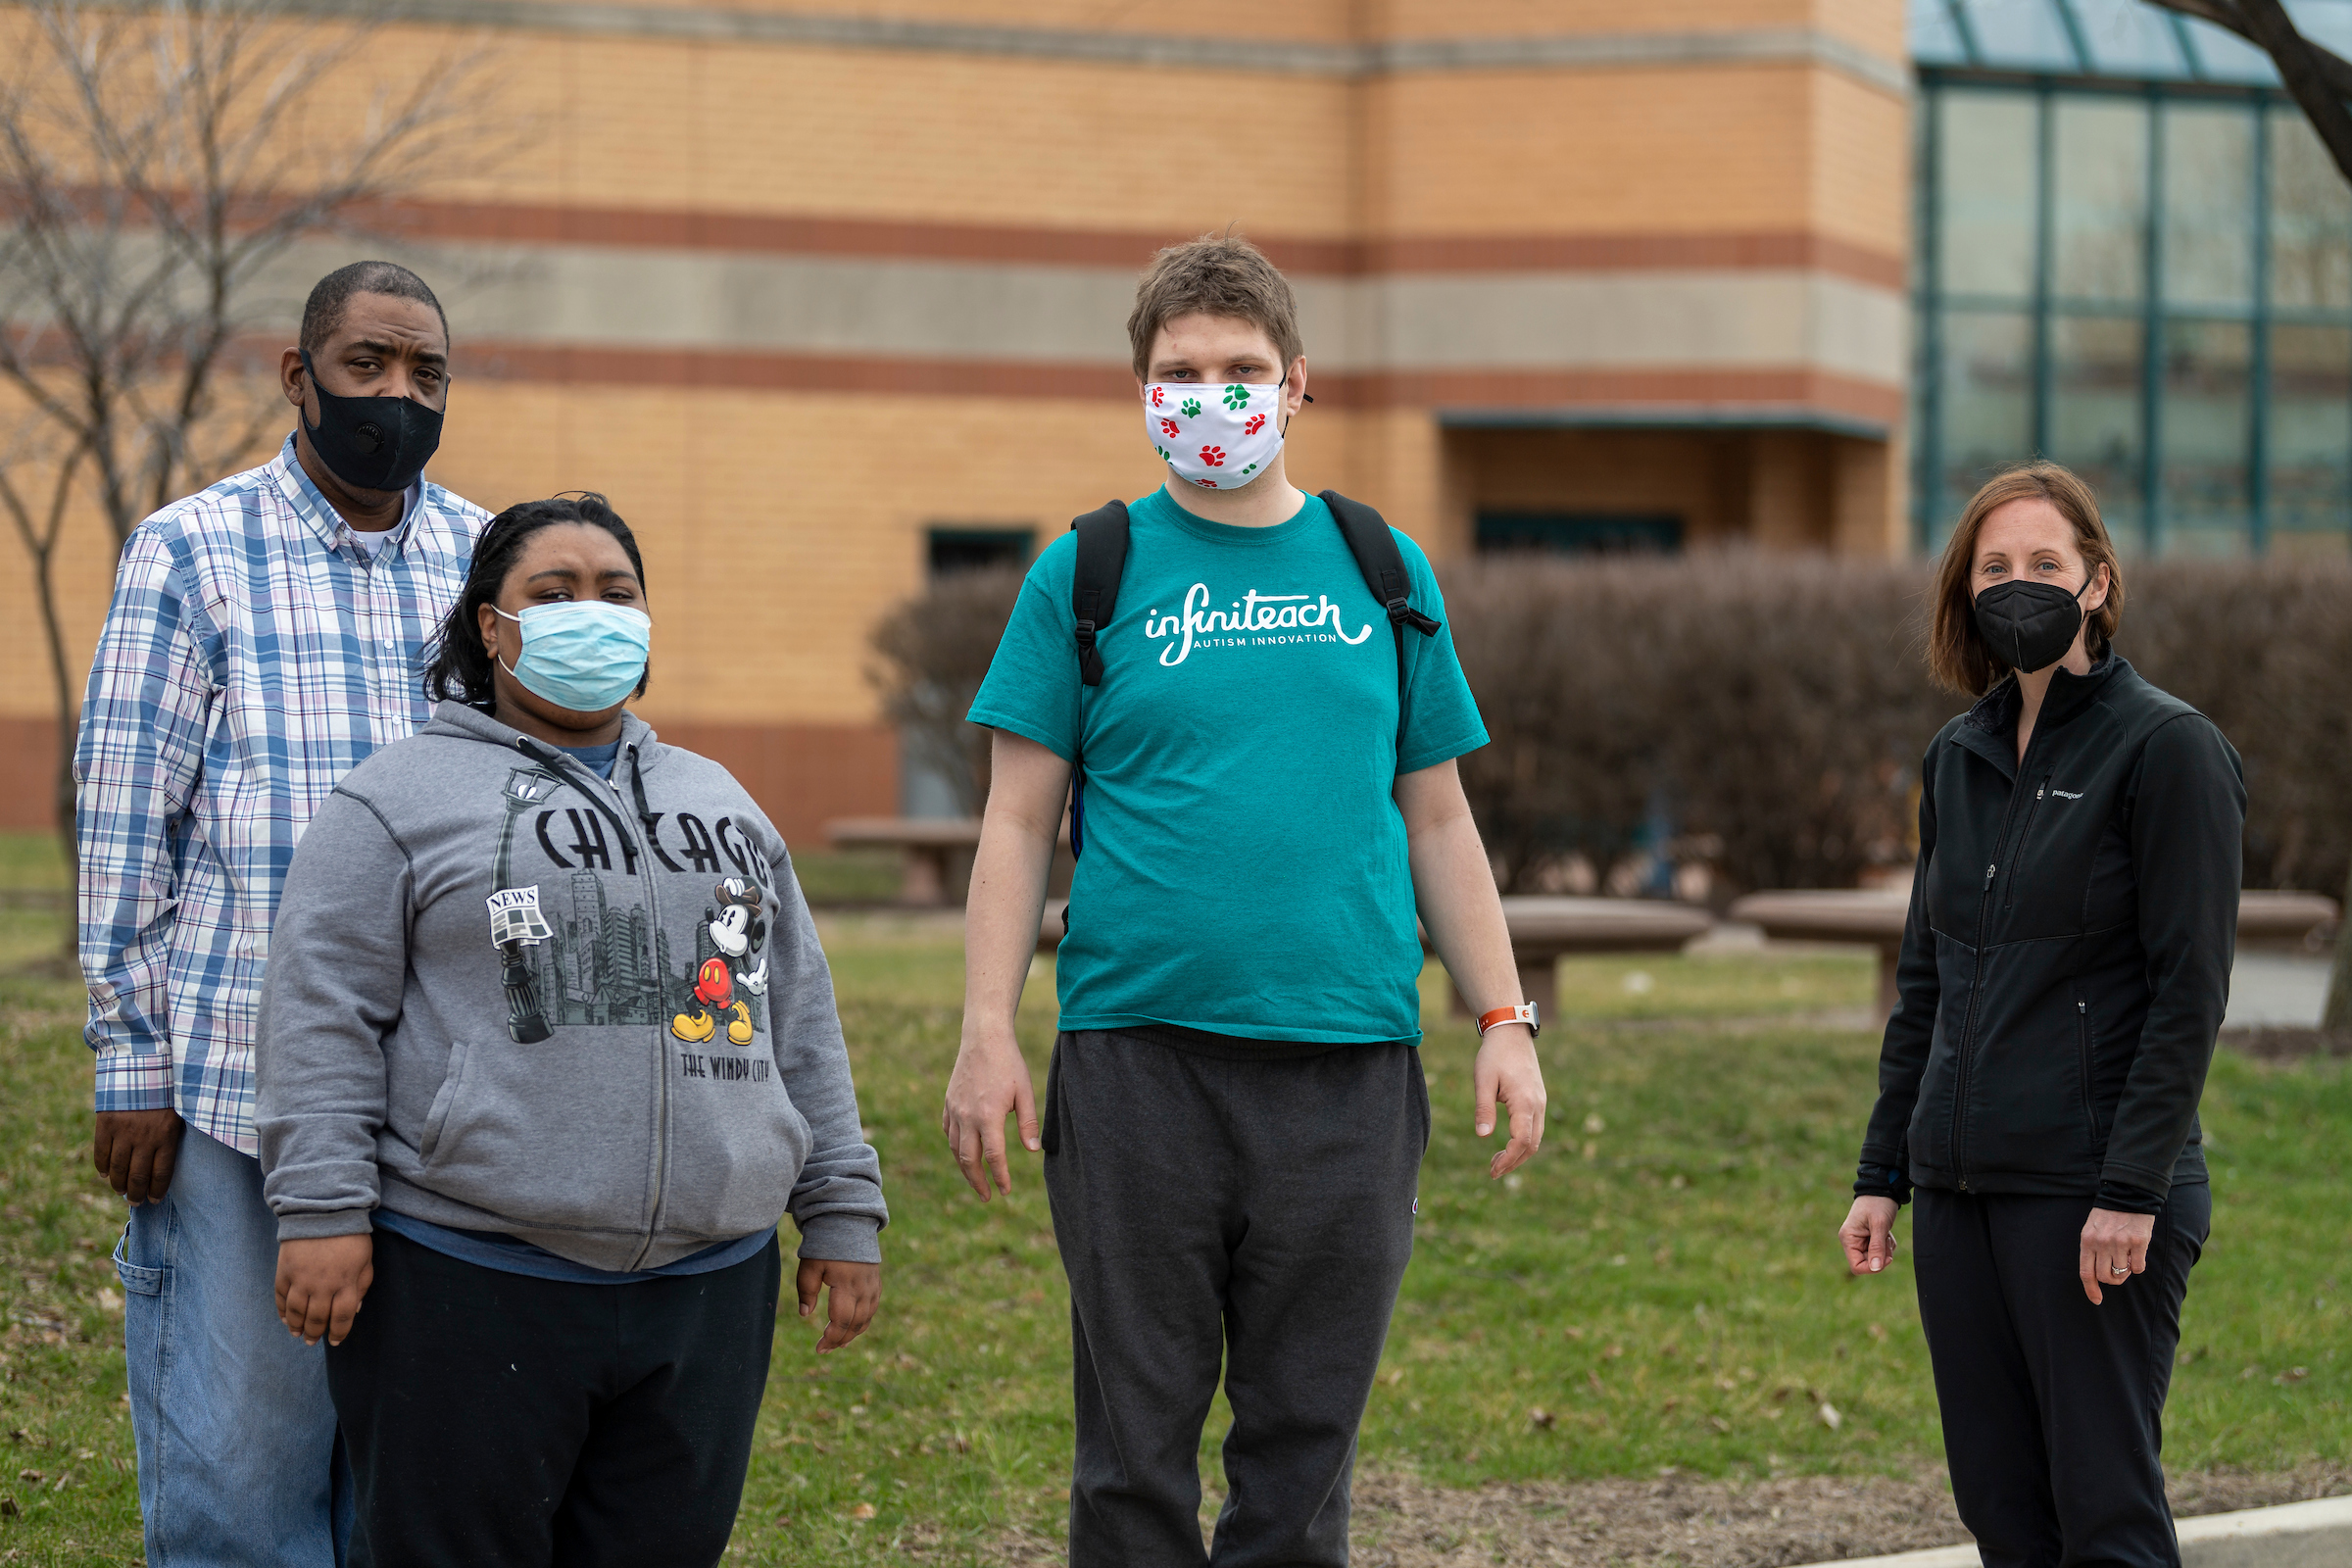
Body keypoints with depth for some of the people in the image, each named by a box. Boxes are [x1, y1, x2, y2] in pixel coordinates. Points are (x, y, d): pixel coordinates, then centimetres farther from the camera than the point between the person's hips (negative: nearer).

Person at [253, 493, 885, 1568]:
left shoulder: (718, 804, 20)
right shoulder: (404, 796, 2)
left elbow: (800, 1024, 20)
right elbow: (323, 1015, -5)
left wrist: (840, 1211, 13)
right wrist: (322, 1209, -14)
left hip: (707, 1288, 5)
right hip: (471, 1284, -5)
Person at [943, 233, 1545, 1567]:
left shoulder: (1382, 571, 12)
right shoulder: (1091, 572, 5)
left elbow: (1437, 821, 14)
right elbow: (1020, 822, 3)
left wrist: (1506, 1023, 6)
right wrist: (989, 1033, -6)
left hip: (1347, 1062, 2)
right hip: (1141, 1048, -2)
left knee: (1304, 1439, 6)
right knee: (1139, 1434, 2)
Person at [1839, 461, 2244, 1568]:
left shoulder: (2168, 749, -6)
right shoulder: (1958, 759, 14)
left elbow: (2190, 989, -11)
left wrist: (2133, 1189, -18)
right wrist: (1881, 1174, 14)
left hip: (2093, 1193, -7)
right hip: (1960, 1187, 7)